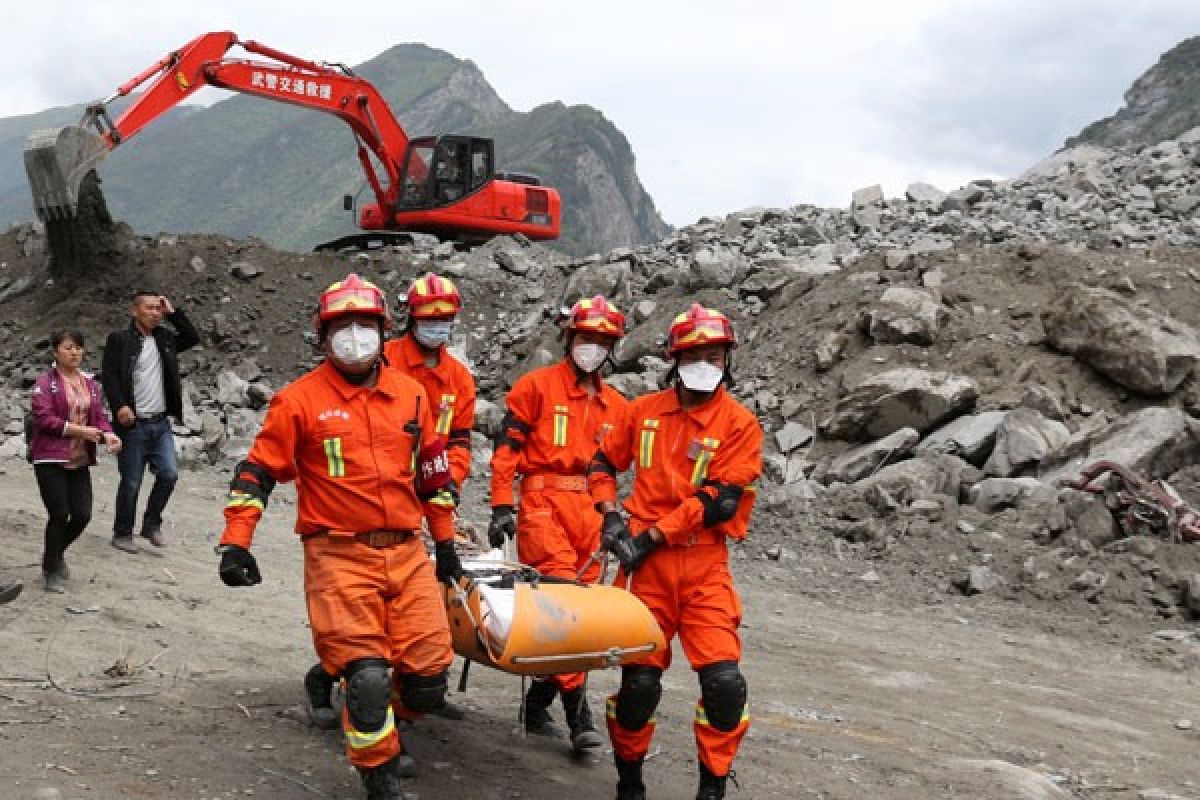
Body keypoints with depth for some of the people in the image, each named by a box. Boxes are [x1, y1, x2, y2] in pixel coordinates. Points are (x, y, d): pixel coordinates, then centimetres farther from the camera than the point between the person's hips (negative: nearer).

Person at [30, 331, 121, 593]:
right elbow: (43, 418, -14)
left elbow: (99, 416, 9)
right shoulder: (45, 382, -5)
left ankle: (55, 553, 32)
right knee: (59, 514, -3)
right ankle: (52, 571, 16)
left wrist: (107, 434, -11)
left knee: (83, 515, 3)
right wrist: (79, 430, -18)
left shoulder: (89, 382, 12)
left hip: (80, 460, 5)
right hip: (50, 459, -5)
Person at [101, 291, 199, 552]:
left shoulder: (165, 338, 13)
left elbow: (193, 338, 20)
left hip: (161, 423, 5)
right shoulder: (119, 340, -4)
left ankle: (151, 524, 16)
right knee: (131, 482, 2)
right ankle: (122, 534, 17)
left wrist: (172, 312, 10)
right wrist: (120, 406, -24)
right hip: (134, 424, -5)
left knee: (169, 474, -3)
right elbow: (109, 376, -11)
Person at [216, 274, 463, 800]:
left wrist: (445, 541, 22)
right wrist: (234, 542, -9)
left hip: (407, 553, 4)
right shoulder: (299, 399, -1)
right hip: (339, 556, -4)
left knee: (428, 677, 3)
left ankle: (379, 729, 35)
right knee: (366, 677, -11)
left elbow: (432, 471, 20)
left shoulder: (410, 394, 11)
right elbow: (258, 470, -1)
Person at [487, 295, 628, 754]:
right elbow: (507, 445, -1)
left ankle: (538, 703, 17)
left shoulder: (616, 405, 17)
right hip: (543, 499, -5)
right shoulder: (537, 385, 3)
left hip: (589, 510, 6)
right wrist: (501, 507, -8)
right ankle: (578, 714, -16)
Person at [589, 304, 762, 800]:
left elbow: (720, 500, -11)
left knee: (724, 681, -12)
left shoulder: (740, 424, -3)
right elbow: (603, 463, 19)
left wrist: (651, 535, -13)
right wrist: (611, 515, 2)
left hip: (705, 565, -1)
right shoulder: (644, 411, 7)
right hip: (646, 561, 2)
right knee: (640, 681, 2)